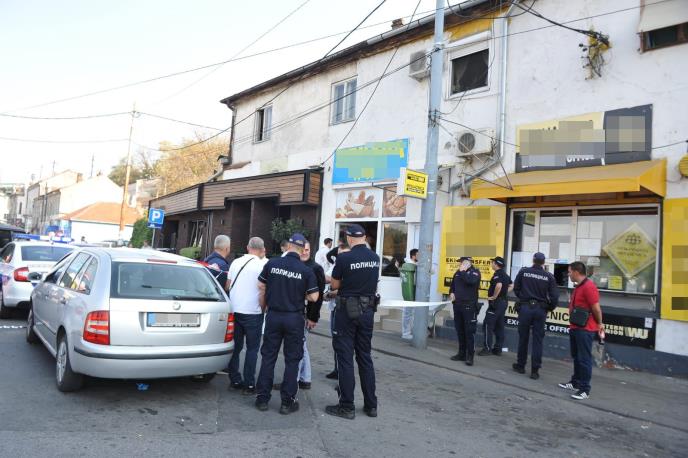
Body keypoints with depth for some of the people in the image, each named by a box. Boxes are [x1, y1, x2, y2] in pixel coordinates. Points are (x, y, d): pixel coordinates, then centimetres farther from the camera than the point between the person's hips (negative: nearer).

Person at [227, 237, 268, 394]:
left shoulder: (236, 262, 6)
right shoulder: (262, 265, -11)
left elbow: (228, 285, 11)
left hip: (234, 310, 5)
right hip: (253, 313, -5)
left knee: (235, 346, 13)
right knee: (252, 349, 4)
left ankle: (235, 380, 18)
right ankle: (249, 384, 5)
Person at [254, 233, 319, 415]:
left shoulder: (272, 263, -5)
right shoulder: (306, 271, -10)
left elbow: (261, 286, 5)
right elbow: (313, 297, -9)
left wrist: (263, 307, 21)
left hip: (273, 315, 2)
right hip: (294, 318, -2)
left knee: (268, 356, 12)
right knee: (292, 359, 8)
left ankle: (262, 398, 18)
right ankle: (287, 401, 12)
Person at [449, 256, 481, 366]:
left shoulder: (475, 272, -4)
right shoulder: (458, 273, 15)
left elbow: (471, 281, -26)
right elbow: (452, 285, 25)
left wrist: (463, 271, -14)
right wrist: (451, 293, 6)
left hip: (469, 306, -7)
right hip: (457, 305, 7)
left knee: (469, 331, -6)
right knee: (460, 331, 10)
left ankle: (470, 356, -2)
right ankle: (462, 353, 19)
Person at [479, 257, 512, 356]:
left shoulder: (497, 274, -16)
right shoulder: (506, 275, 13)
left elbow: (499, 285, -33)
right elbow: (510, 286, 25)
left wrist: (494, 296, -22)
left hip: (496, 303, -10)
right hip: (503, 302, 10)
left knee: (487, 325, -5)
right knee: (499, 326, 12)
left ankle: (487, 348, -4)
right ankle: (498, 349, 15)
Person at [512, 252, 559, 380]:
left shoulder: (523, 272, -4)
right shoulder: (549, 276, -4)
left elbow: (516, 288, 2)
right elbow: (554, 296, -5)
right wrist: (550, 307, 11)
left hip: (525, 307, 0)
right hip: (540, 310, 0)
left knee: (523, 337, 12)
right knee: (537, 340, 6)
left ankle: (520, 365, 23)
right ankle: (535, 370, 6)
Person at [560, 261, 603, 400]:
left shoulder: (589, 287, -19)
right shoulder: (578, 286, 13)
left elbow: (596, 309, -18)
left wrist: (599, 324, -6)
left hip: (585, 329, -10)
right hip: (575, 328, 10)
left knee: (584, 359, -3)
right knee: (576, 357, 19)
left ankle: (585, 389, 3)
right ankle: (575, 382, 31)